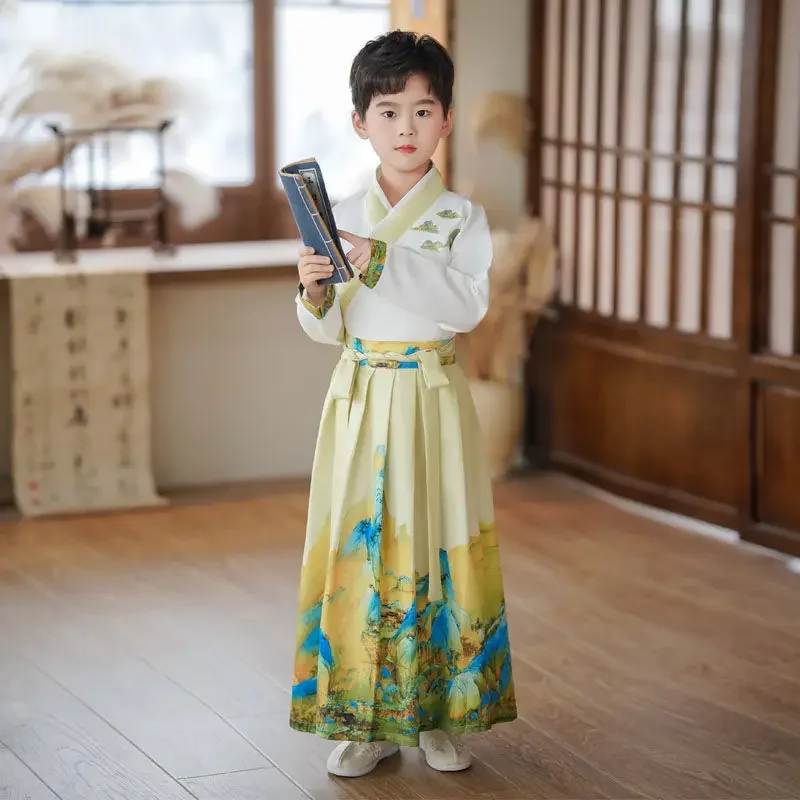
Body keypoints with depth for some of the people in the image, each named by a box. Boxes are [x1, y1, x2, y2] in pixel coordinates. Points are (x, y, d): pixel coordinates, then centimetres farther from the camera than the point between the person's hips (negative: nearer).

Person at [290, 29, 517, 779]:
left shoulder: (460, 217, -1)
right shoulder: (341, 216, 6)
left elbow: (466, 306, -17)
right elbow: (329, 330, 8)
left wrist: (382, 260, -24)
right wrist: (314, 293, -14)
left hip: (433, 396, -2)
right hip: (359, 395, 2)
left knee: (439, 545, 1)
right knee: (357, 546, 2)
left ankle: (442, 714, 15)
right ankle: (366, 719, 13)